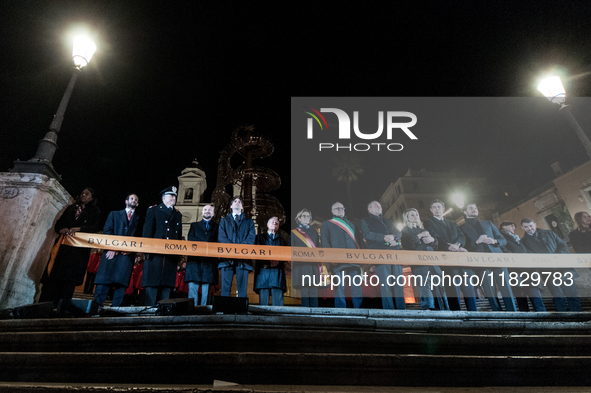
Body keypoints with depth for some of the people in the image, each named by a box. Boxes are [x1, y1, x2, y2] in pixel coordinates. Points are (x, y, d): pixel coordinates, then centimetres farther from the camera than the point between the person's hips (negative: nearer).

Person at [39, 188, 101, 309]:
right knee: (55, 273, -5)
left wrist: (79, 228, -17)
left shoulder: (95, 211, 12)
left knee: (70, 276, -10)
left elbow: (96, 226, -3)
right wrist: (62, 230, -6)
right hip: (65, 246, 4)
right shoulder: (71, 208, 23)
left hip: (80, 248, -3)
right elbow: (58, 224, 16)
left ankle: (63, 307, -11)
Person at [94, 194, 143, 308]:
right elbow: (107, 230, 8)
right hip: (111, 251, 0)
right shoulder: (114, 214, 19)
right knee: (104, 280, -6)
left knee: (121, 282, -4)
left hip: (128, 254, 0)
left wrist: (135, 251, -9)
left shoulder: (139, 219, 18)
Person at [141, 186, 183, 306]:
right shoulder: (153, 210, 6)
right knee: (152, 284, -3)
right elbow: (147, 231, 0)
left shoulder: (178, 214, 18)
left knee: (167, 284, 6)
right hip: (155, 253, -4)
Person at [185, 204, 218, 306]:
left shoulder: (216, 227, 20)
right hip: (195, 259, 1)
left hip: (210, 259, 0)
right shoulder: (195, 225, 24)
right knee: (192, 287, -9)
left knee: (206, 288, -3)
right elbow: (190, 238, 6)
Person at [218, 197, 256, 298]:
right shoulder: (224, 220, 22)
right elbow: (221, 237, 7)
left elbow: (251, 238, 5)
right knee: (225, 287, -6)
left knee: (242, 288, -4)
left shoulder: (249, 221, 21)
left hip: (243, 257, 0)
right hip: (227, 257, 0)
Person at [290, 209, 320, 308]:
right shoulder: (293, 233, 8)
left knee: (314, 292, 0)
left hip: (313, 265, 3)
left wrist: (319, 264, 10)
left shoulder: (314, 233, 19)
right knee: (304, 292, -5)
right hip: (301, 265, -3)